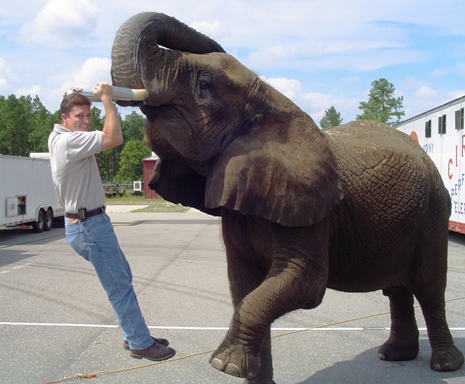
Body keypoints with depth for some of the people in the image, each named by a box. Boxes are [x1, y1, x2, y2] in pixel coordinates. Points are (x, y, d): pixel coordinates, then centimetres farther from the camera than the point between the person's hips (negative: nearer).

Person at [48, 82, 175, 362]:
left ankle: (135, 335, 25)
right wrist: (107, 99, -18)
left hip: (93, 223, 11)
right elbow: (114, 138, -28)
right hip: (89, 226, -11)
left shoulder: (58, 138, 10)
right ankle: (140, 344, 4)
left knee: (123, 278, 16)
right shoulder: (69, 140, -20)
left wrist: (75, 99, 12)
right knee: (120, 286, -5)